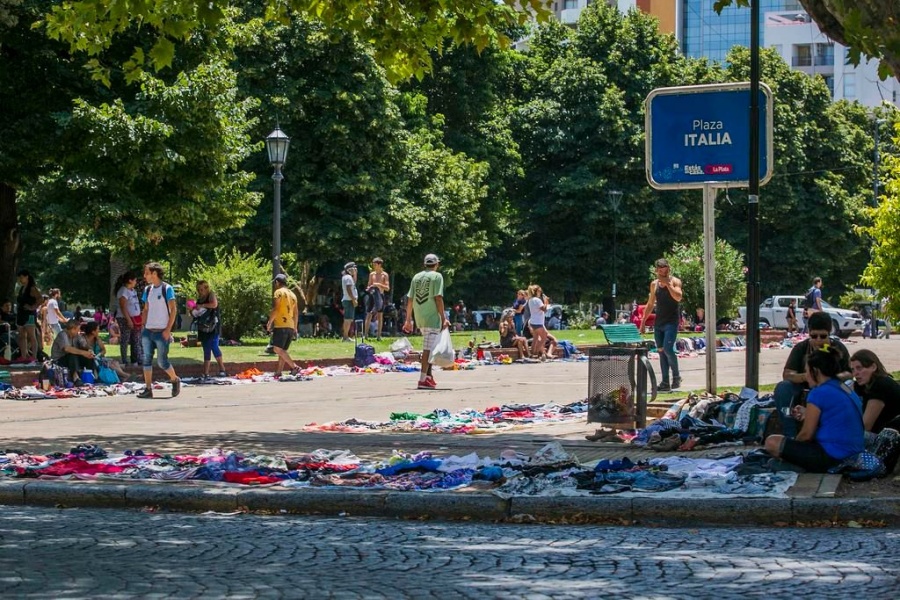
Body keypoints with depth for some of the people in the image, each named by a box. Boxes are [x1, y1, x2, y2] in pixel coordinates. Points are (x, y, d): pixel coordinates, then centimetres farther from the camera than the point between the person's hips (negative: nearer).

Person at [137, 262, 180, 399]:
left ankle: (175, 380, 20)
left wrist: (168, 329, -13)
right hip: (148, 331, 6)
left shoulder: (167, 289, -6)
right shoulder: (147, 290, 11)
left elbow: (173, 309, -8)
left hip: (161, 332, -6)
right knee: (147, 360, 0)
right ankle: (148, 389, 3)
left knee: (162, 362, -4)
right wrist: (143, 327, 7)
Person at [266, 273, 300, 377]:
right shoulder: (292, 294, 19)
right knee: (282, 350, 10)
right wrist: (295, 328, 25)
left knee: (278, 349, -12)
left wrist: (269, 323, -7)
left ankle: (294, 367, -22)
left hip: (281, 325, -8)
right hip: (291, 326, 8)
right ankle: (278, 372, 6)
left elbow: (275, 309, -13)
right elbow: (296, 313, 20)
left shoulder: (279, 292, -3)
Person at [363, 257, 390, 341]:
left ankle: (378, 335, 4)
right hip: (372, 296, 2)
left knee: (380, 316, 2)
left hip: (380, 296, -2)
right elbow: (369, 285, 15)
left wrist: (379, 284, -21)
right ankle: (366, 334, -3)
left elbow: (387, 288, -7)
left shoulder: (385, 275, -1)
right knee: (369, 315, -4)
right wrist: (368, 289, -8)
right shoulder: (372, 274, 9)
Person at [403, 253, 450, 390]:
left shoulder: (416, 277, 13)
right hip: (432, 317, -6)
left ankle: (428, 375, 21)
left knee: (428, 347, 22)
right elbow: (438, 298, -12)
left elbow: (410, 299, 11)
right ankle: (423, 380, -13)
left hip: (419, 317, 6)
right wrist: (443, 318, -11)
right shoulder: (437, 276, -4)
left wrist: (408, 319, 15)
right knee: (428, 348, -7)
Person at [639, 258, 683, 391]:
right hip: (658, 322, 6)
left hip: (671, 321, -6)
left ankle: (676, 376, 1)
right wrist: (643, 321, 16)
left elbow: (678, 297, -22)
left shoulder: (675, 281, -4)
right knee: (661, 351, 4)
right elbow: (650, 304, 20)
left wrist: (667, 284, -24)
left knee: (668, 349, -17)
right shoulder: (654, 284, 12)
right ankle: (665, 382, 6)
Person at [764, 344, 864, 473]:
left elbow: (806, 434, -6)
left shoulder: (819, 393, -11)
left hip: (831, 459, -10)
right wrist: (807, 415, 25)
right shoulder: (848, 391, 14)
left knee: (772, 442, -8)